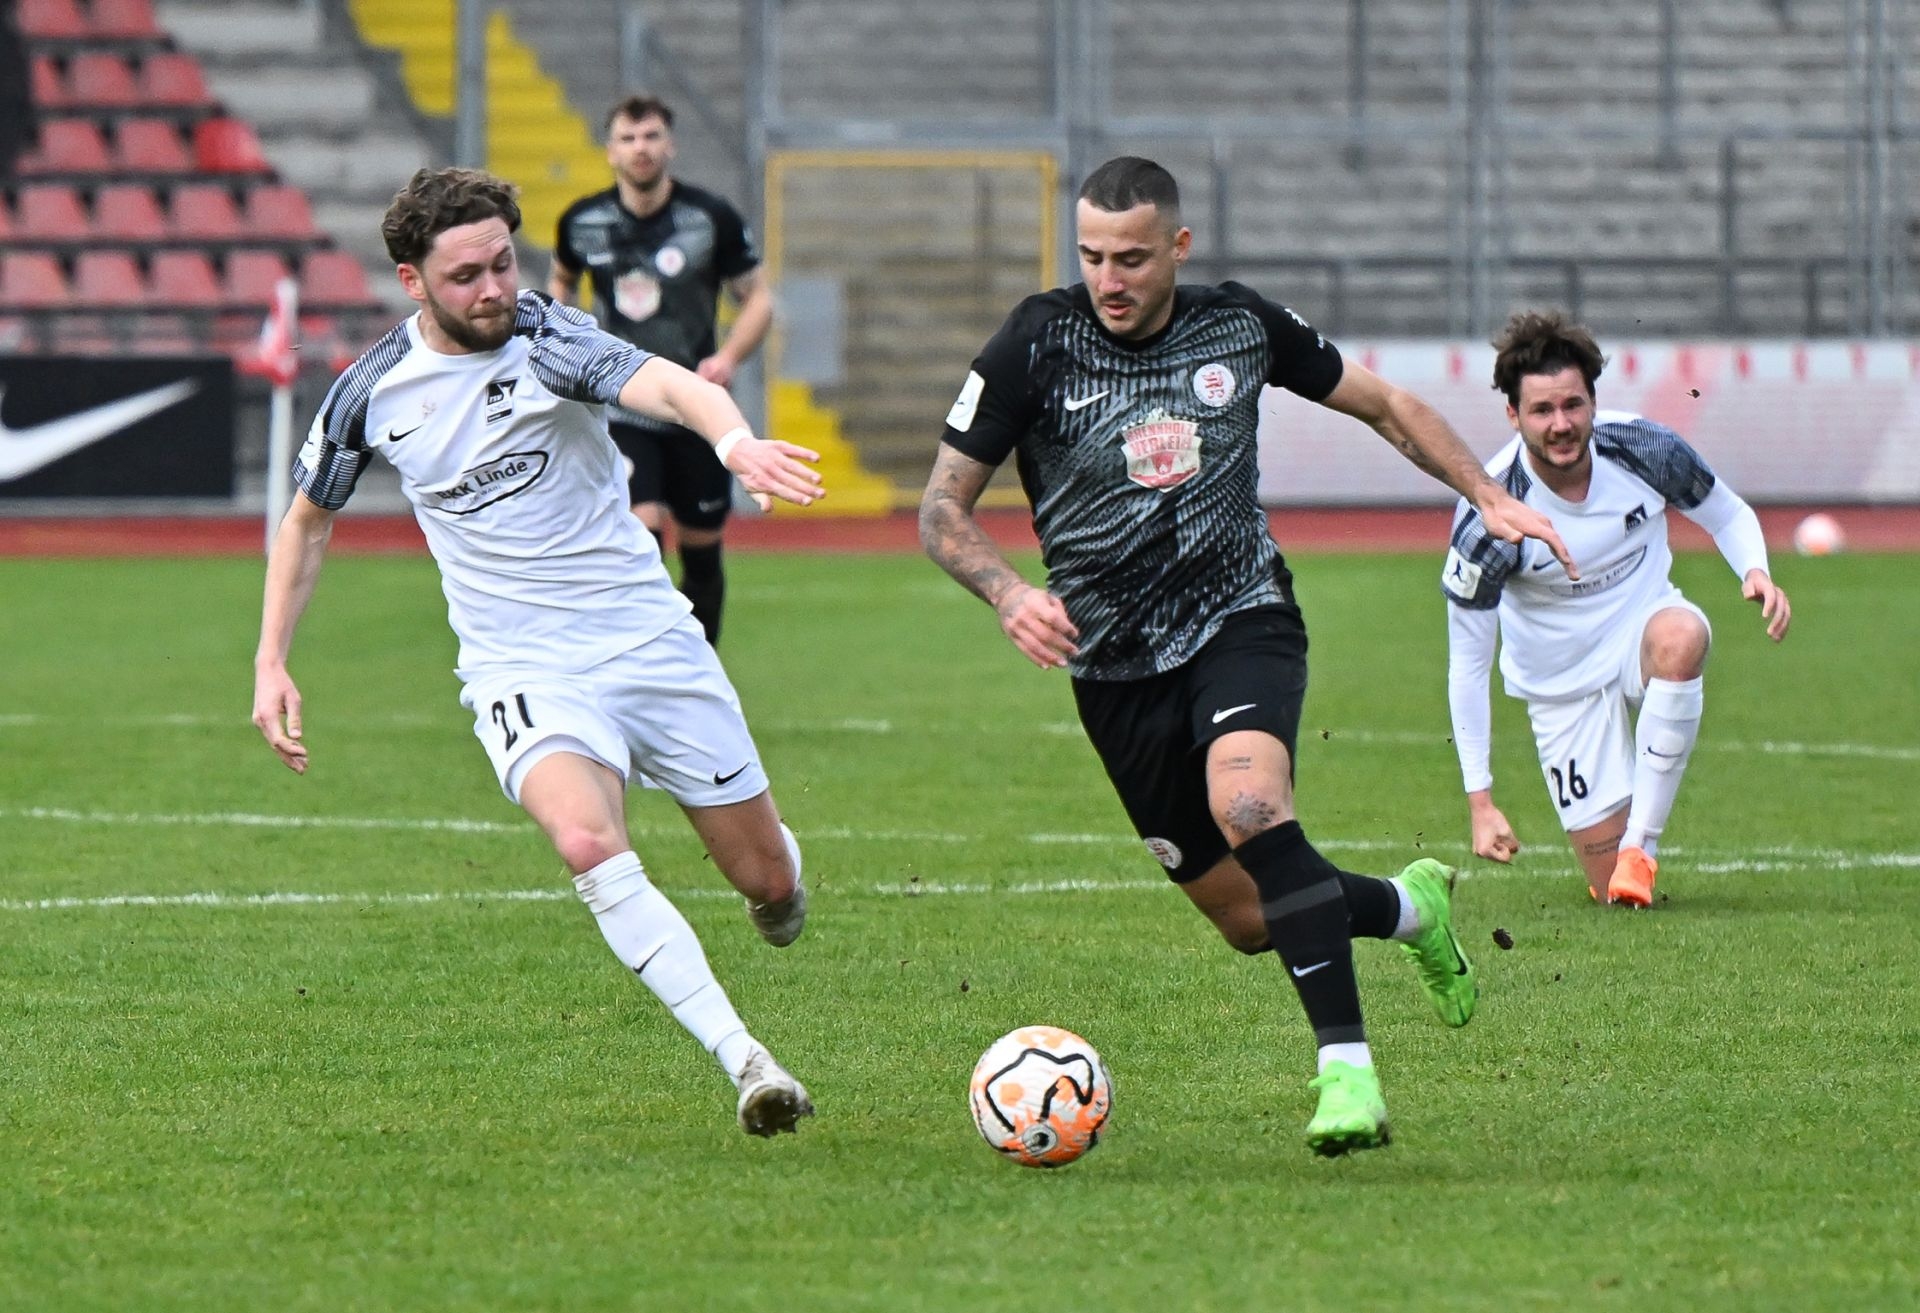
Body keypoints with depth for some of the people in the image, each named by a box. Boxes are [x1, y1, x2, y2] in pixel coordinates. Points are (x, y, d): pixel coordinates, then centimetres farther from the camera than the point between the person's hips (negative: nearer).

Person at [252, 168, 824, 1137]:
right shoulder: (372, 392, -2)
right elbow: (307, 520, 17)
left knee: (768, 880, 4)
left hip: (651, 643, 0)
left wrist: (735, 439, -55)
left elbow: (664, 385, -33)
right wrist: (271, 664, 10)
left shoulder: (549, 340, -12)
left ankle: (773, 906, 44)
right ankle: (743, 1061, -31)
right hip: (522, 674, 0)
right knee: (587, 842, -31)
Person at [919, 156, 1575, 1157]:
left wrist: (1487, 494, 6)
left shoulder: (1242, 326, -2)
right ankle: (1410, 906, 34)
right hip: (1117, 665, 2)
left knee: (1247, 801, -33)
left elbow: (1383, 406, 14)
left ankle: (1346, 1067, -32)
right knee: (1245, 917, 2)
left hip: (1242, 620, -1)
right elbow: (942, 508, -3)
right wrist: (1010, 593, -21)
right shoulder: (1037, 344, -7)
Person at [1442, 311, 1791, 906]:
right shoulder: (1488, 515, -24)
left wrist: (1755, 572, -22)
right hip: (1562, 681, -1)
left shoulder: (1643, 447, -18)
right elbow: (1467, 664, -15)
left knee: (1680, 636, -38)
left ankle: (1640, 843, -24)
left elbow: (1728, 515, 2)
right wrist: (1480, 801, -17)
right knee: (1613, 890, -5)